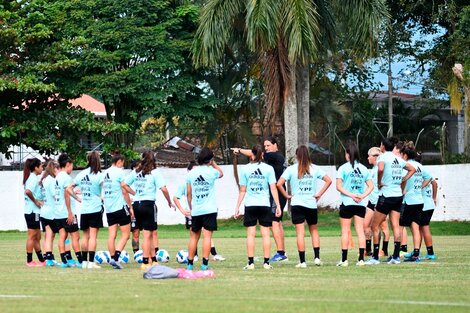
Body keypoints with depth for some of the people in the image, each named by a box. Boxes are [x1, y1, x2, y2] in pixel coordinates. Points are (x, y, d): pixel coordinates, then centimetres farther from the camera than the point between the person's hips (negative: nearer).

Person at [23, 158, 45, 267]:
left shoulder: (32, 178, 14)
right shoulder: (34, 178, -15)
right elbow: (28, 191, -30)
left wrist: (39, 200, 5)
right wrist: (36, 201, -18)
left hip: (32, 211, 10)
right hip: (33, 211, -10)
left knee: (37, 237, 13)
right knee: (32, 236, -5)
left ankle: (41, 260, 19)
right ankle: (29, 261, -2)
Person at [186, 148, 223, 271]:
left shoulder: (191, 173, 3)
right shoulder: (211, 172, -6)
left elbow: (188, 193, 8)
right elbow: (221, 173, 19)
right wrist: (213, 163, 22)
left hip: (196, 210, 3)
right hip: (209, 210, -3)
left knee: (194, 236, 13)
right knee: (207, 236, -5)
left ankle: (190, 263, 16)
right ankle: (205, 263, -11)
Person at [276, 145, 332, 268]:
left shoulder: (291, 169, -3)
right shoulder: (314, 169, 2)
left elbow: (279, 184, -10)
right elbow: (328, 180, 0)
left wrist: (287, 195, 2)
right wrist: (319, 193, 3)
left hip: (297, 204, -2)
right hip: (311, 204, 2)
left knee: (300, 233, -1)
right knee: (314, 231, 15)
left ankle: (302, 261, -3)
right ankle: (317, 257, 4)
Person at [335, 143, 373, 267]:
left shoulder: (343, 168, -4)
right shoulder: (363, 168, 8)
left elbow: (339, 186, -10)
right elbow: (371, 186, 4)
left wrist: (352, 195, -12)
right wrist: (362, 195, -7)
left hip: (347, 203, -3)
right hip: (361, 204, 3)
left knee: (345, 231, 2)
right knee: (360, 231, 4)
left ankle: (344, 259, 2)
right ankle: (361, 259, -1)